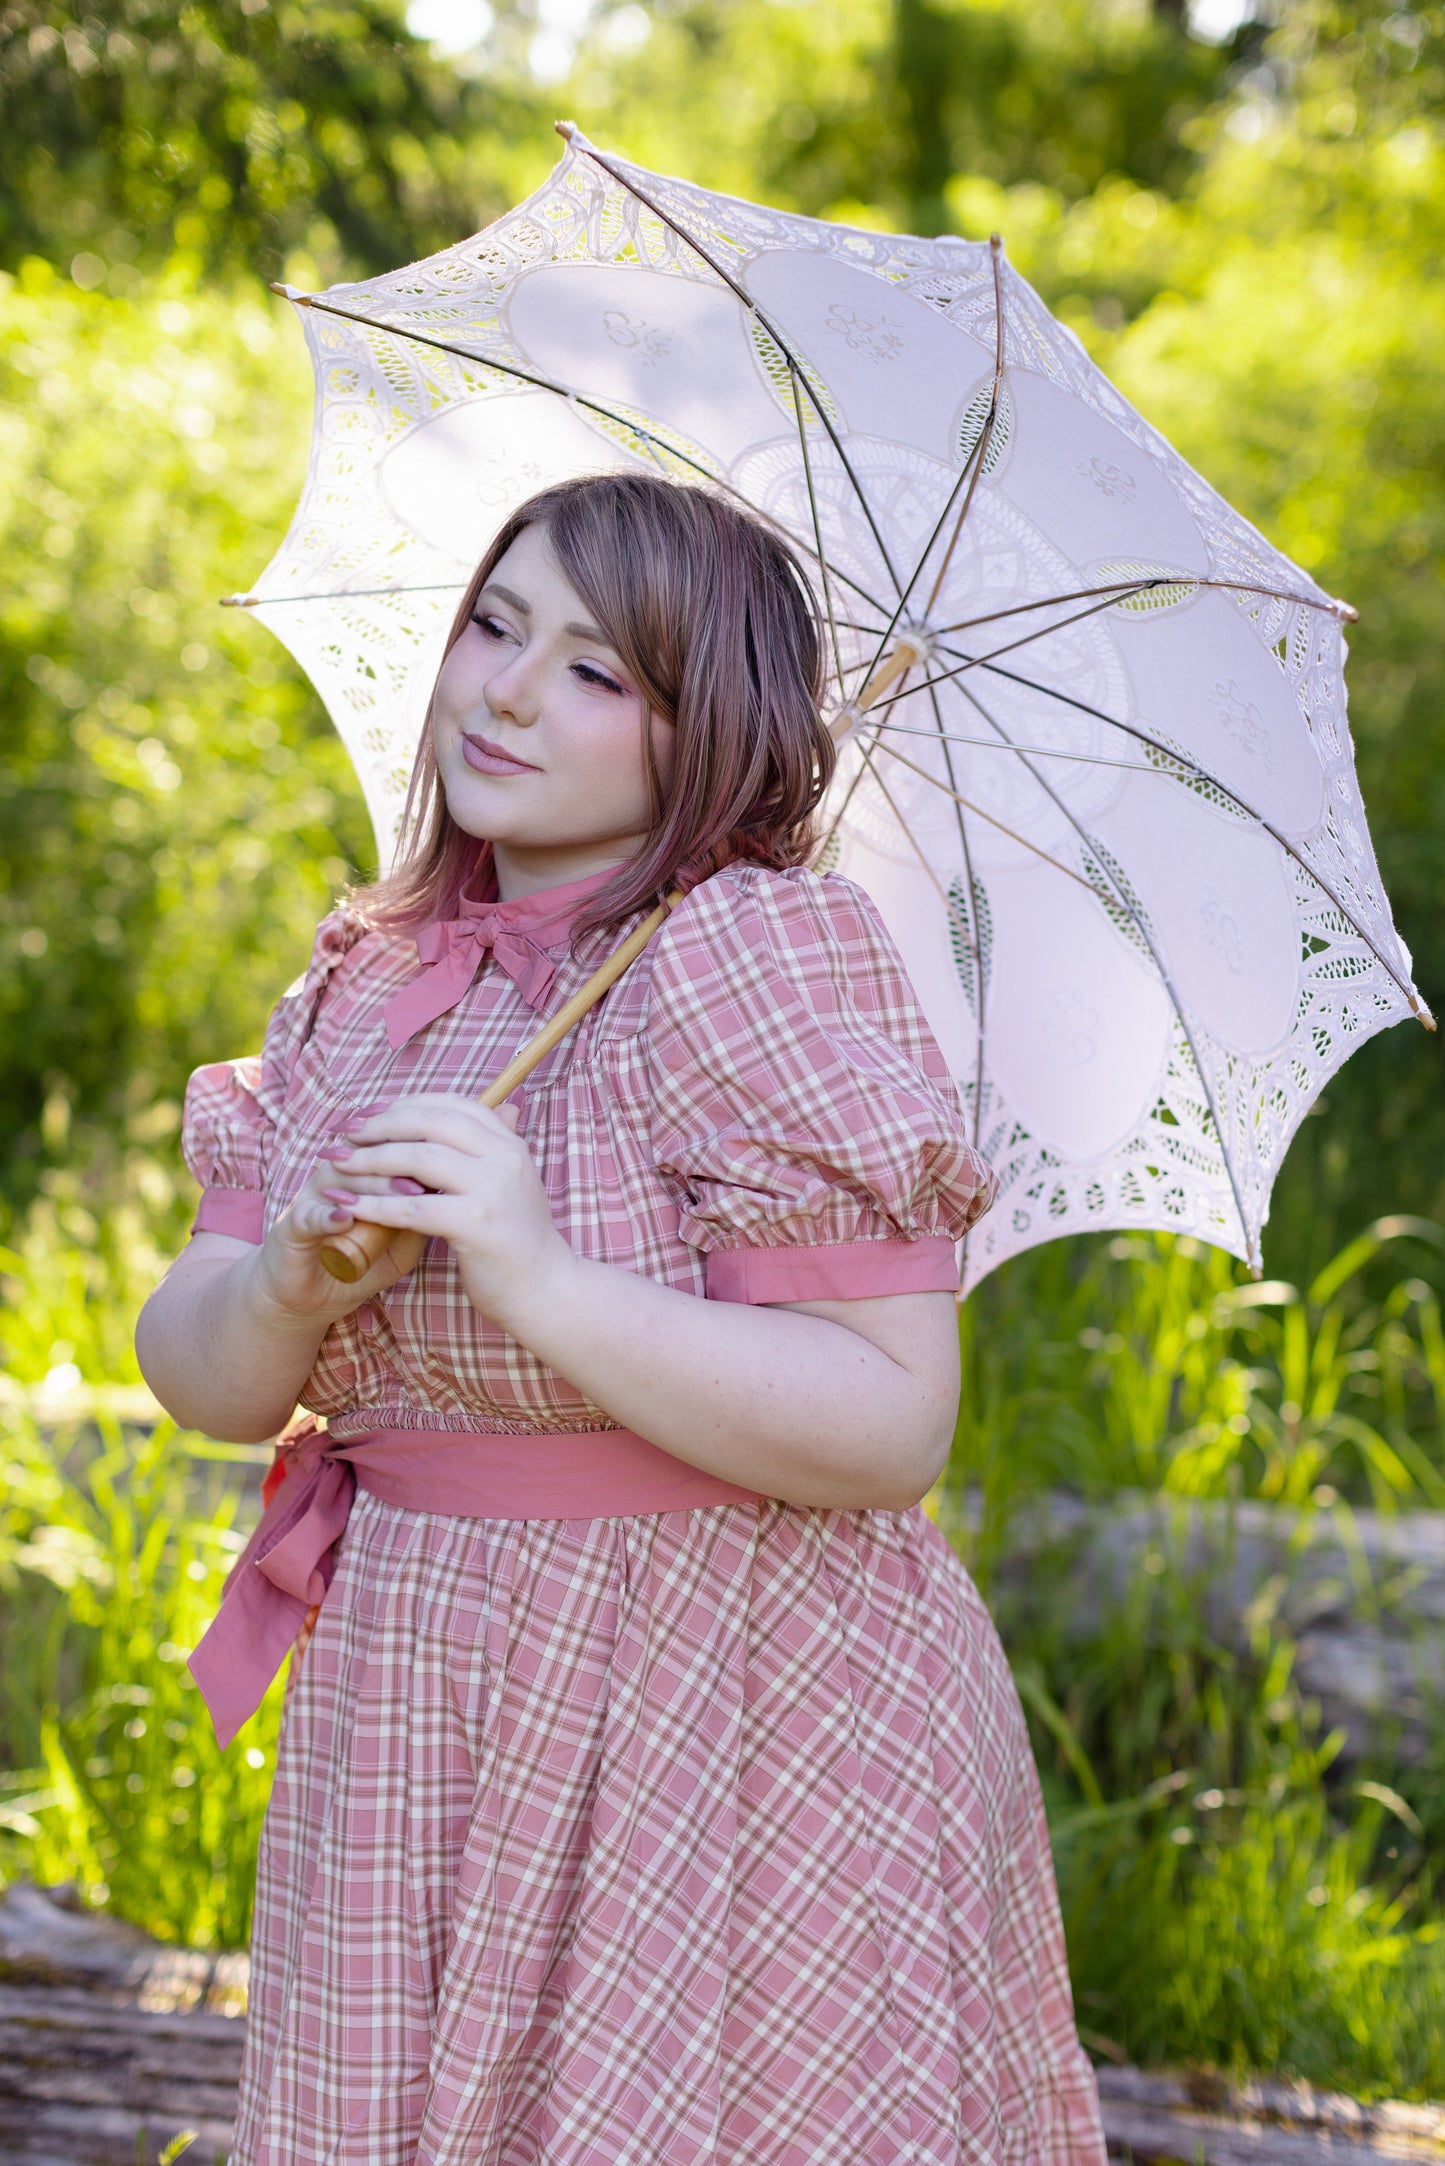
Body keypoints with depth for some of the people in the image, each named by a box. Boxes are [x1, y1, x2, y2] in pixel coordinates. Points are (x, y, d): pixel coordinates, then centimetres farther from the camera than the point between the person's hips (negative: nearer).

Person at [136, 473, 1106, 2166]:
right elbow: (200, 1377, 5)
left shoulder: (762, 952, -14)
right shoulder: (366, 988, 7)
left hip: (734, 1744, -6)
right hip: (420, 1739, 6)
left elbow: (893, 1428, -20)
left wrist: (540, 1280, -28)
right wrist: (294, 1282, -17)